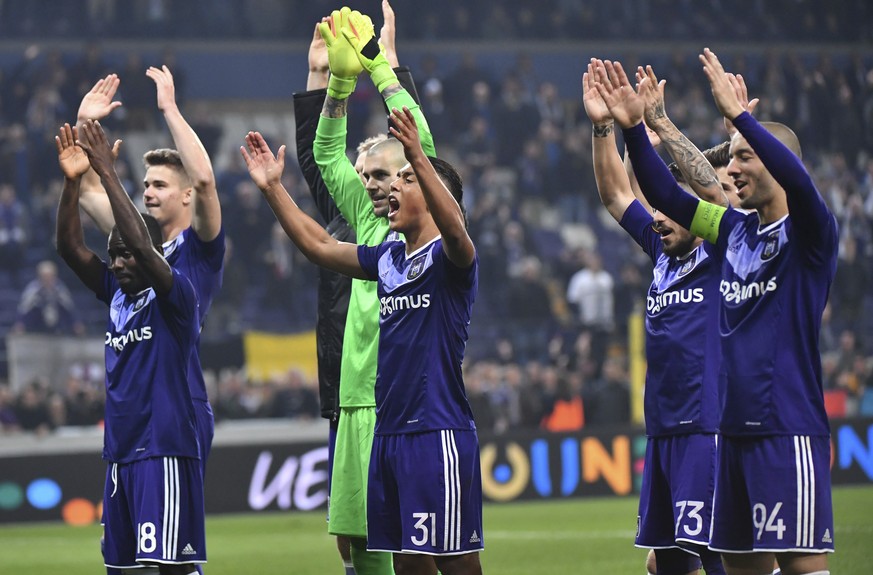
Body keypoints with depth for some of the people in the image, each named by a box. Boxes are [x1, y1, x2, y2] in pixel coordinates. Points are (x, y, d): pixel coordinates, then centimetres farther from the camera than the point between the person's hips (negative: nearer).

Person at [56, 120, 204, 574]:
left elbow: (142, 245, -22)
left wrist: (108, 174, -19)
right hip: (120, 451, 8)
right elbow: (70, 247, 9)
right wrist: (72, 181, -4)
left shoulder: (175, 297, -6)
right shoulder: (116, 294, 15)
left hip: (165, 451, -8)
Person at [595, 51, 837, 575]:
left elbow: (798, 180, -27)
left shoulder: (808, 234, -7)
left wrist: (738, 114, -32)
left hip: (790, 429, -8)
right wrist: (633, 128, 0)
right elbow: (665, 195, 13)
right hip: (737, 429, 8)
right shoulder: (735, 230, 12)